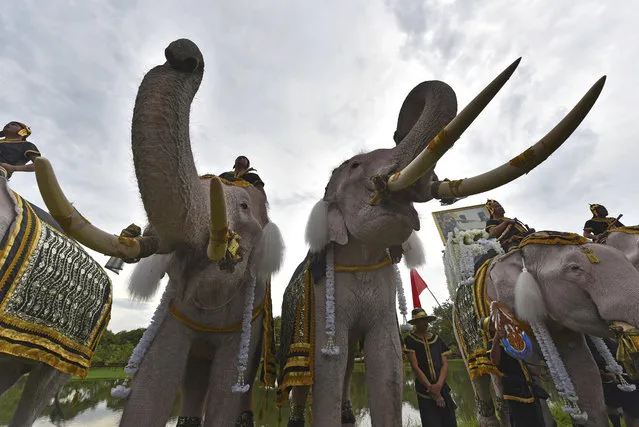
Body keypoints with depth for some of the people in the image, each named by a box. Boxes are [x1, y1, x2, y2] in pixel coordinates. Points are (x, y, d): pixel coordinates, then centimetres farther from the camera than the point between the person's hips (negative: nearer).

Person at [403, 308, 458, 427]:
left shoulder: (437, 339, 8)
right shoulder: (410, 340, -7)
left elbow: (445, 364, 3)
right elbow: (415, 367, -10)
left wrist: (439, 385, -12)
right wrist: (431, 388, -12)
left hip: (443, 388, 4)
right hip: (425, 391, -4)